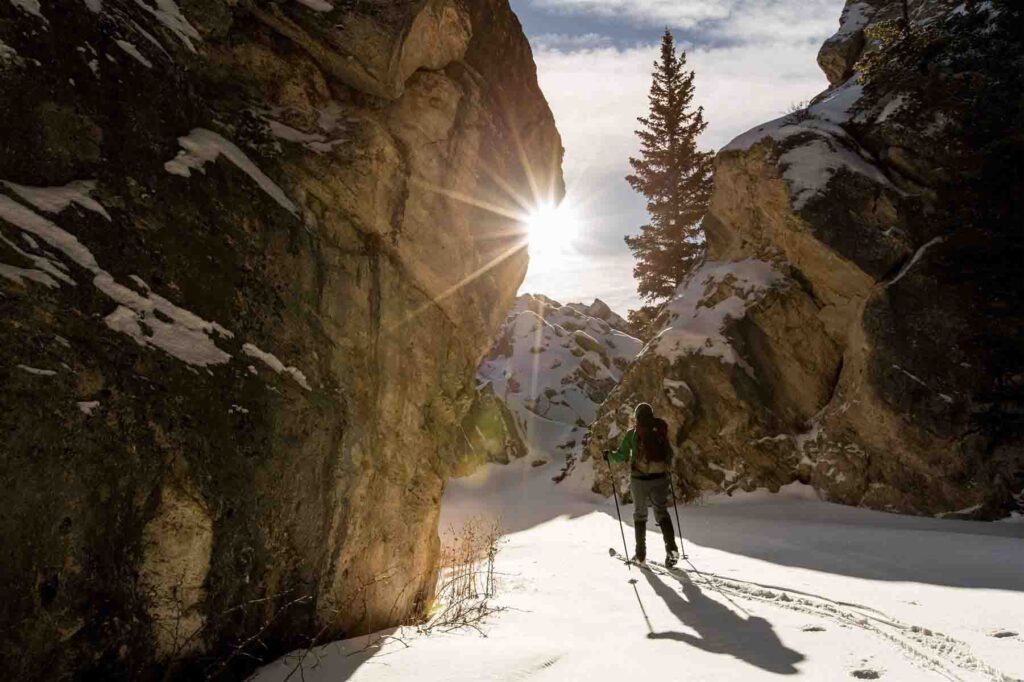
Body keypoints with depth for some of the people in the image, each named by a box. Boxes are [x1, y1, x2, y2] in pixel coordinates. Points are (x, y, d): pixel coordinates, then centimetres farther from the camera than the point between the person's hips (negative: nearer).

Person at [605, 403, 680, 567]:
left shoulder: (632, 433, -5)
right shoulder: (660, 431, 3)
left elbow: (622, 456, -6)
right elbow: (670, 454, 8)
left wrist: (609, 455, 12)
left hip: (639, 479, -1)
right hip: (660, 478, 2)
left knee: (640, 514, 14)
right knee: (662, 512, 10)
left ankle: (641, 554, 16)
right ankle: (671, 548, -10)